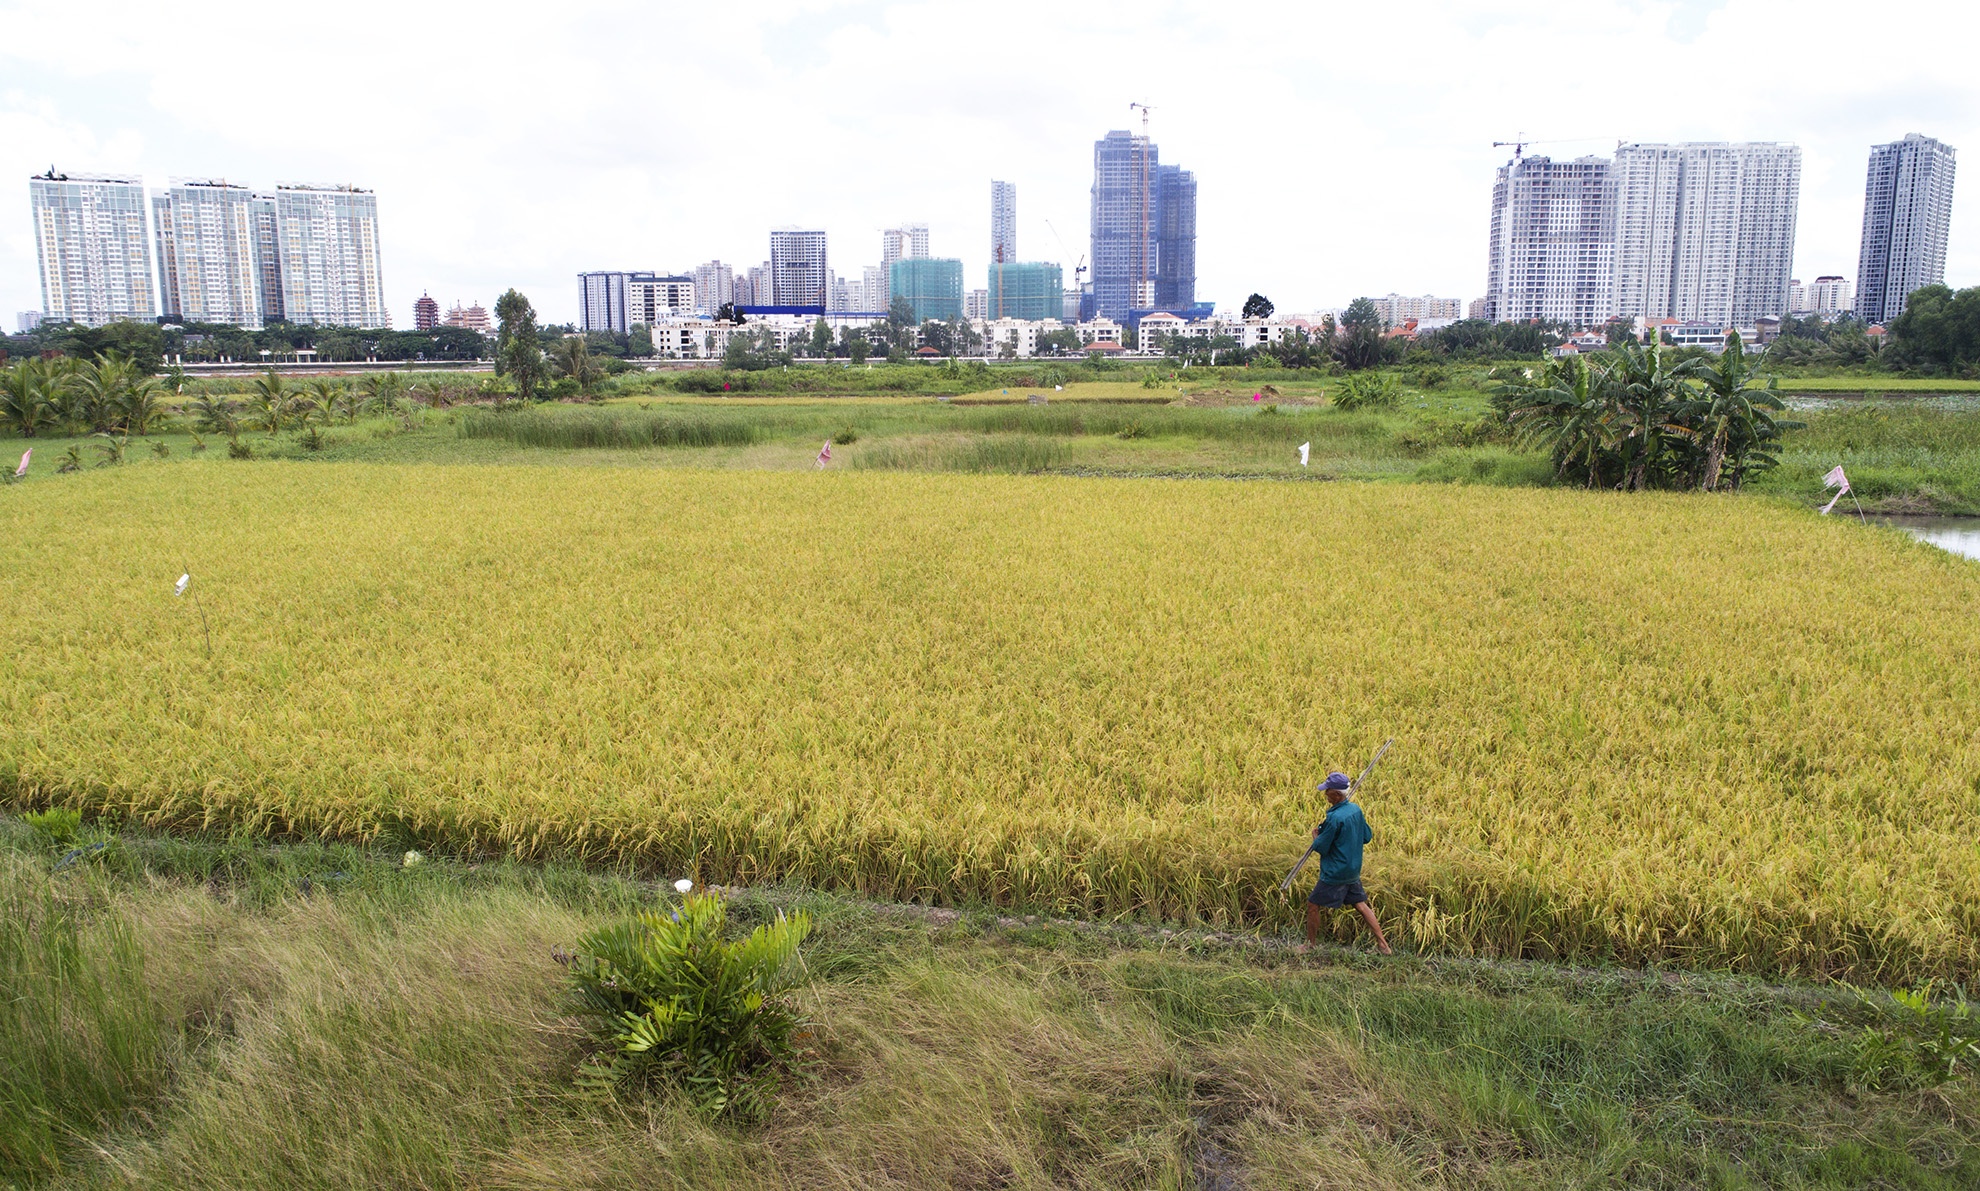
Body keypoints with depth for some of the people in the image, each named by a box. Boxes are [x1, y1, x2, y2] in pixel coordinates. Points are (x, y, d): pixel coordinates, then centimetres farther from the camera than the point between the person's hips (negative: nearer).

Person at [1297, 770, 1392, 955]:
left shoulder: (1335, 818, -25)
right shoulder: (1356, 810, -1)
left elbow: (1321, 848, -18)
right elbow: (1367, 836, 12)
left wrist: (1316, 835, 1)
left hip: (1335, 874, -8)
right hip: (1353, 871, 8)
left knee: (1313, 905, 6)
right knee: (1361, 904, 18)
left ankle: (1310, 945, 17)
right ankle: (1383, 943, 18)